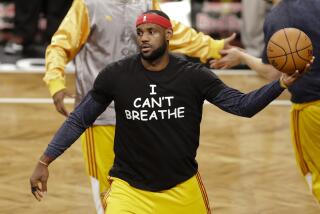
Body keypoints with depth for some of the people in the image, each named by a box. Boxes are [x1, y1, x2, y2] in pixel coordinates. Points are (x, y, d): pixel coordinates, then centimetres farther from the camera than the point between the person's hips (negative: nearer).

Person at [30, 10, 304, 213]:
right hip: (129, 186, -2)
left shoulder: (194, 76, -8)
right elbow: (79, 120, -1)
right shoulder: (115, 75, -9)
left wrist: (281, 84, -24)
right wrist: (44, 162, -5)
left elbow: (243, 105, -8)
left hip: (183, 187, 2)